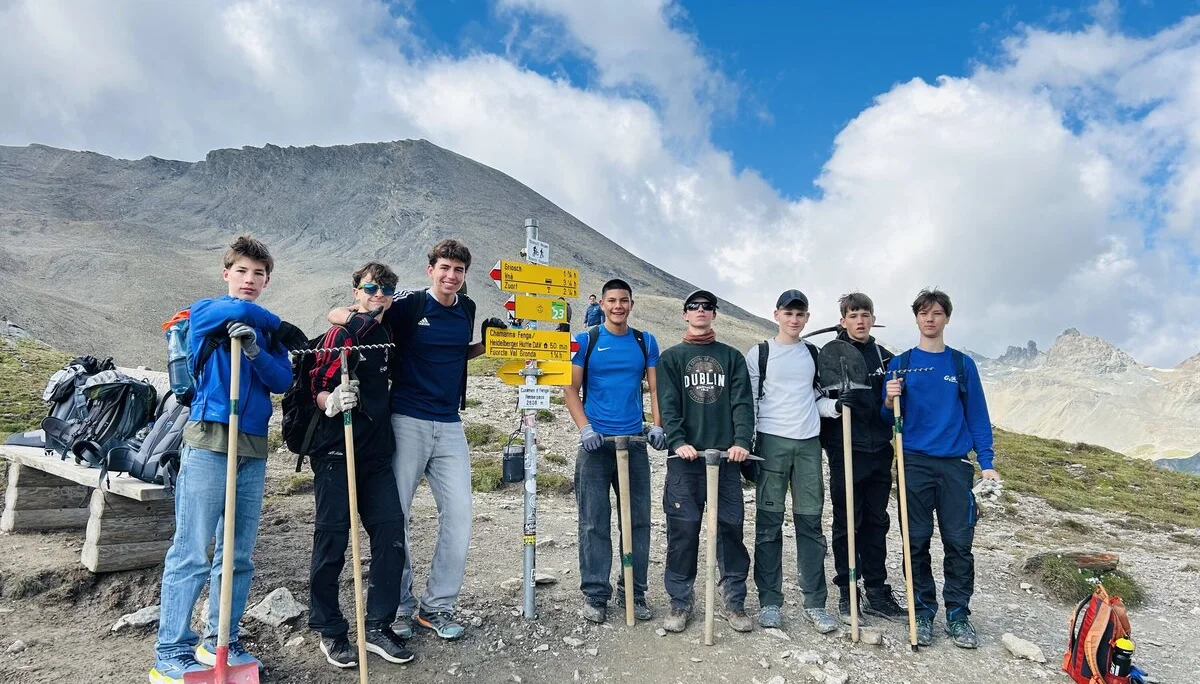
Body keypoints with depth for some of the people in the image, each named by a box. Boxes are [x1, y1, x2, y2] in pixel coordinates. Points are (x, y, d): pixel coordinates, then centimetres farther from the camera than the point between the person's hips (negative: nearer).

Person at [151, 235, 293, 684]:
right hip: (208, 443, -5)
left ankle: (220, 642, 22)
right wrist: (277, 323, 0)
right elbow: (239, 310, -19)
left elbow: (282, 382, 2)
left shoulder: (268, 331, 15)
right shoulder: (204, 314, 3)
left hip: (254, 449, 5)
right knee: (191, 553, -3)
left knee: (239, 556, 9)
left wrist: (256, 350, -16)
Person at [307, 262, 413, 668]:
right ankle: (330, 632, 16)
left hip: (377, 452, 6)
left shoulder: (385, 335, 13)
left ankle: (378, 627, 14)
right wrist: (332, 402, -28)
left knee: (391, 534, 2)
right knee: (332, 540, 1)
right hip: (336, 452, -6)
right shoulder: (342, 334, -7)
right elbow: (317, 387, -9)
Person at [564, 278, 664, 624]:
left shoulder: (645, 342, 10)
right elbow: (571, 390, 1)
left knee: (638, 519, 7)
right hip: (596, 442, -2)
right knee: (594, 521, 1)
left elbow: (655, 388, 9)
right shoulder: (585, 341, 3)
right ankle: (595, 594, 13)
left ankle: (634, 591, 21)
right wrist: (585, 428, -12)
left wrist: (657, 426, -7)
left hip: (635, 441, 2)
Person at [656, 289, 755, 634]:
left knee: (731, 527, 4)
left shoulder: (732, 357, 14)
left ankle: (733, 600, 17)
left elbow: (742, 402, 3)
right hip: (685, 456, -1)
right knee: (682, 528, -1)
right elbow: (668, 405, -1)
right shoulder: (672, 357, 10)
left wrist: (742, 441, -12)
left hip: (726, 455, 2)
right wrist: (678, 441, -16)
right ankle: (680, 602, 11)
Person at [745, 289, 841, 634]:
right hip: (772, 441, -3)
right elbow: (749, 402, 2)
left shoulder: (814, 354, 14)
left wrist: (837, 405, -3)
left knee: (810, 522, 4)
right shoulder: (759, 353, 4)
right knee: (769, 523, 0)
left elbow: (818, 400, 19)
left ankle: (815, 603, 11)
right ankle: (770, 601, 8)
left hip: (808, 443, 3)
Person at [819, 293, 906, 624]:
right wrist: (834, 402, -19)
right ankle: (847, 594, 14)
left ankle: (877, 593, 21)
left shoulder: (884, 358, 11)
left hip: (879, 451, 4)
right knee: (846, 524, 3)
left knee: (876, 523, 11)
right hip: (845, 451, -4)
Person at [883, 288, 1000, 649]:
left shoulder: (963, 364, 8)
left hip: (955, 464, 0)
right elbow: (889, 417, 8)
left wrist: (987, 463, -1)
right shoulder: (901, 363, 7)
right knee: (917, 543, 4)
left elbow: (977, 415, 7)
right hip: (914, 463, 0)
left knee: (959, 543, 1)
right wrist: (890, 402, -14)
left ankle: (958, 615, 13)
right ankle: (922, 613, 15)